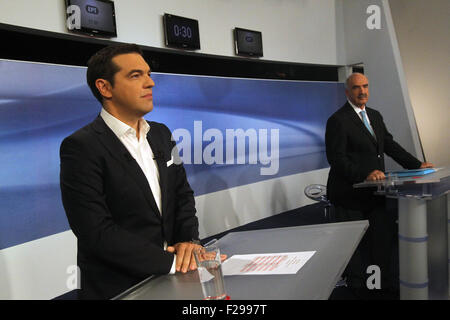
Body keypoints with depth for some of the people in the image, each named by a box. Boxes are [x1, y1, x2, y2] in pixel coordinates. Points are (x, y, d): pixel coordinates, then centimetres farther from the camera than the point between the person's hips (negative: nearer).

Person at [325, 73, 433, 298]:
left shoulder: (375, 116, 15)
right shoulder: (338, 120, -12)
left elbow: (390, 144, 19)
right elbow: (336, 158, -19)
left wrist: (416, 165, 13)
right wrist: (365, 175, -28)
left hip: (373, 192, 7)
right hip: (350, 195, -7)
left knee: (385, 237, 11)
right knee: (356, 245, 3)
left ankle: (389, 284, 26)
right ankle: (358, 287, 19)